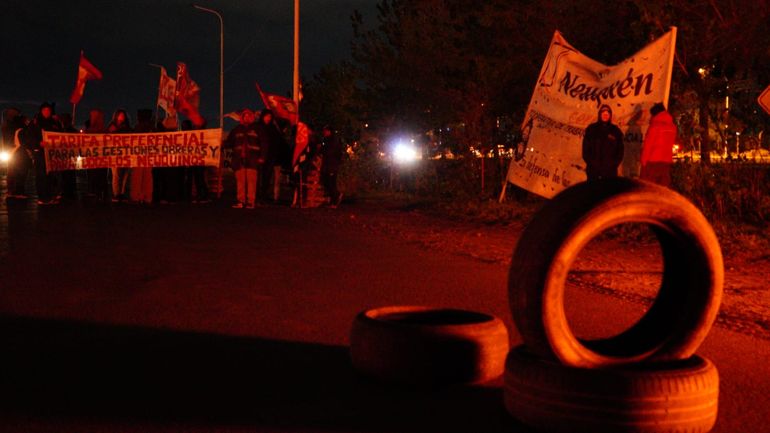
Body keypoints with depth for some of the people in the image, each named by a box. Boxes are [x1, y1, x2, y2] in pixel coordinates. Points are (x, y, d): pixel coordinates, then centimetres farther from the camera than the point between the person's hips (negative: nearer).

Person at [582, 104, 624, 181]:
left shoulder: (616, 131, 9)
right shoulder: (591, 129, 6)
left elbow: (620, 150, 9)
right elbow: (585, 149, 3)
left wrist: (613, 164, -4)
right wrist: (592, 163, -7)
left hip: (610, 170, 1)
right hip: (593, 170, -1)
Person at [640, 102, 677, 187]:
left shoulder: (655, 125, -8)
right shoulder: (672, 127, 9)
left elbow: (648, 144, -8)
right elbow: (671, 144, 9)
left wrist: (643, 160, -4)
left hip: (653, 162, -6)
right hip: (667, 162, 6)